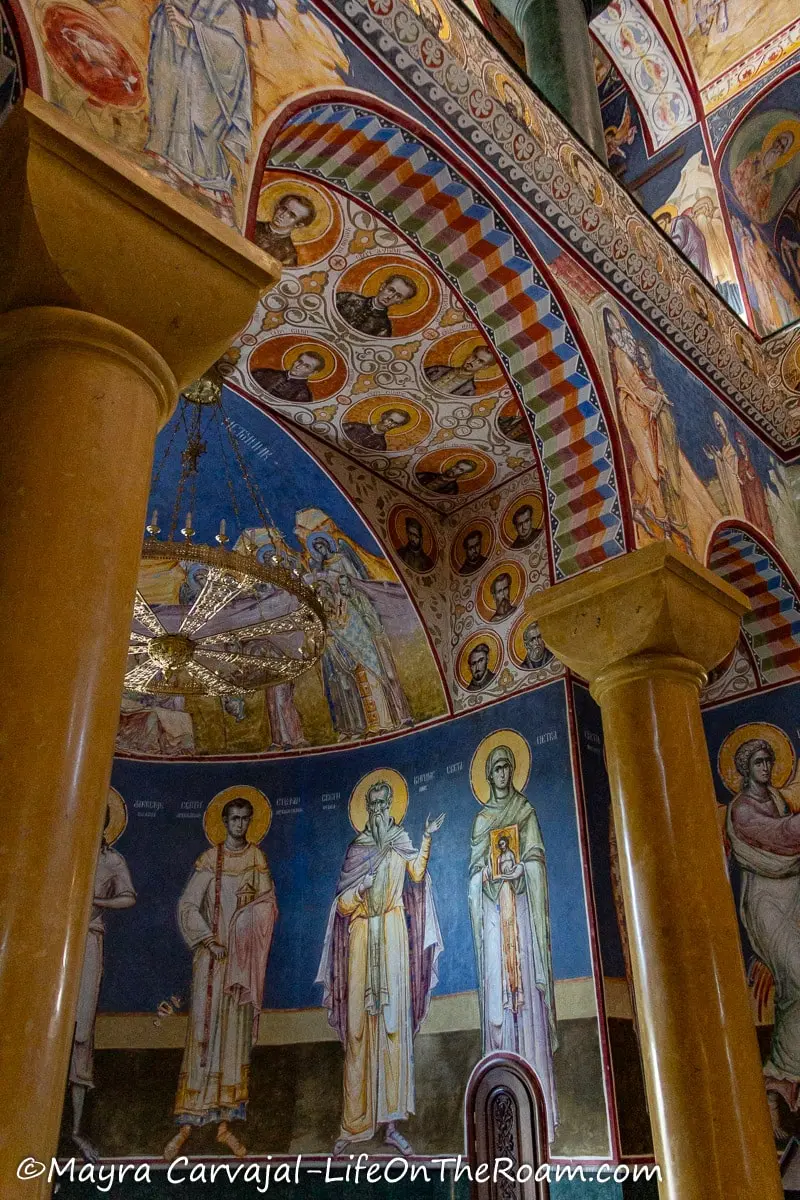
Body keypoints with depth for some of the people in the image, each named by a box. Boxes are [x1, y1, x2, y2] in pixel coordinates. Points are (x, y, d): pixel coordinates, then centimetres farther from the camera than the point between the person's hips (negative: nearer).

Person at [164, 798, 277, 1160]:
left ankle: (225, 1122, 8)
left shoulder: (257, 857, 8)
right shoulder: (210, 859, 1)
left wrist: (255, 897, -13)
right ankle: (186, 1123, 1)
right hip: (212, 954, -2)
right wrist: (208, 940, -13)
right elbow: (187, 905, -3)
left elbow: (270, 903, 8)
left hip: (245, 957, 2)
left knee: (237, 1034, 2)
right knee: (203, 1030, -5)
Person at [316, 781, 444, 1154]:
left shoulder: (401, 841, 8)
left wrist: (427, 839, -24)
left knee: (394, 1022, 1)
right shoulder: (357, 847, 8)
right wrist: (362, 888, -13)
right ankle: (354, 1123, 8)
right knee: (358, 1026, 1)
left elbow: (417, 872, -11)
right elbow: (342, 905, 5)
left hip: (393, 934, 0)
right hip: (362, 935, 0)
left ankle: (389, 1120, 8)